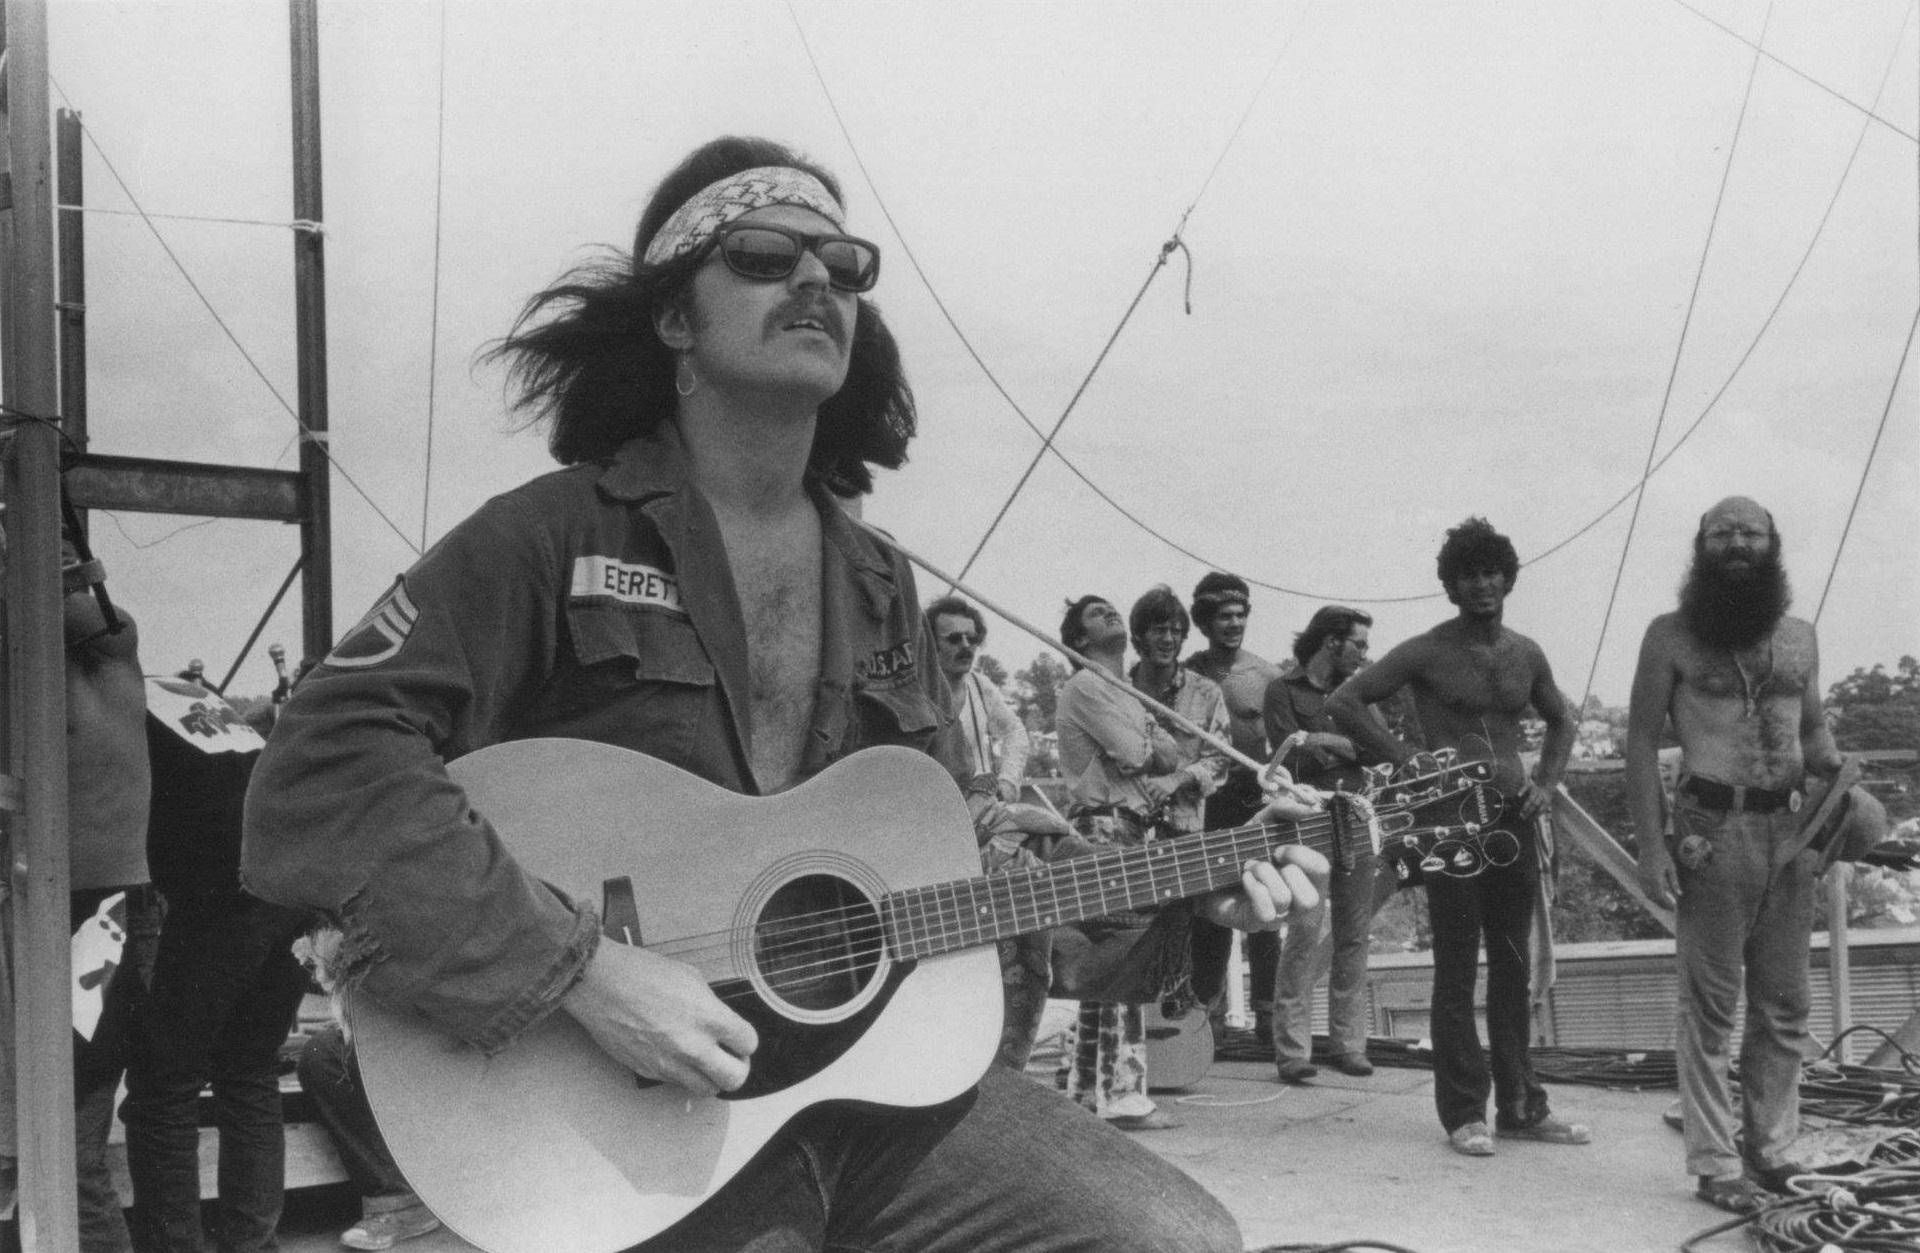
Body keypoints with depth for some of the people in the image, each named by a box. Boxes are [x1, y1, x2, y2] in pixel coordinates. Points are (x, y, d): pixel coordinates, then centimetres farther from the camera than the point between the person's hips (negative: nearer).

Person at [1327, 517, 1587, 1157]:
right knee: (1456, 971, -1)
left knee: (1513, 968, 10)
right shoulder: (1426, 653, -6)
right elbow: (1343, 703, -9)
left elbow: (1560, 721, 27)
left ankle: (1520, 1107, 19)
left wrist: (1546, 783, 11)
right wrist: (1408, 758, -13)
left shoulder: (1526, 654, 11)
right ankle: (1464, 1113, 5)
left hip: (1514, 817, 5)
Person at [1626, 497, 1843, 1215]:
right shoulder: (1672, 635, 0)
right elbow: (1642, 739, -2)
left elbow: (1813, 730, 21)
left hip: (1791, 830, 5)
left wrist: (1837, 779, -2)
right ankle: (1715, 1166, 4)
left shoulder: (1799, 636, 13)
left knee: (1784, 1007, 9)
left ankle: (1771, 1151, 20)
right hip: (1714, 831, -4)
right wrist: (1651, 844, -10)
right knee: (1710, 1006, -2)